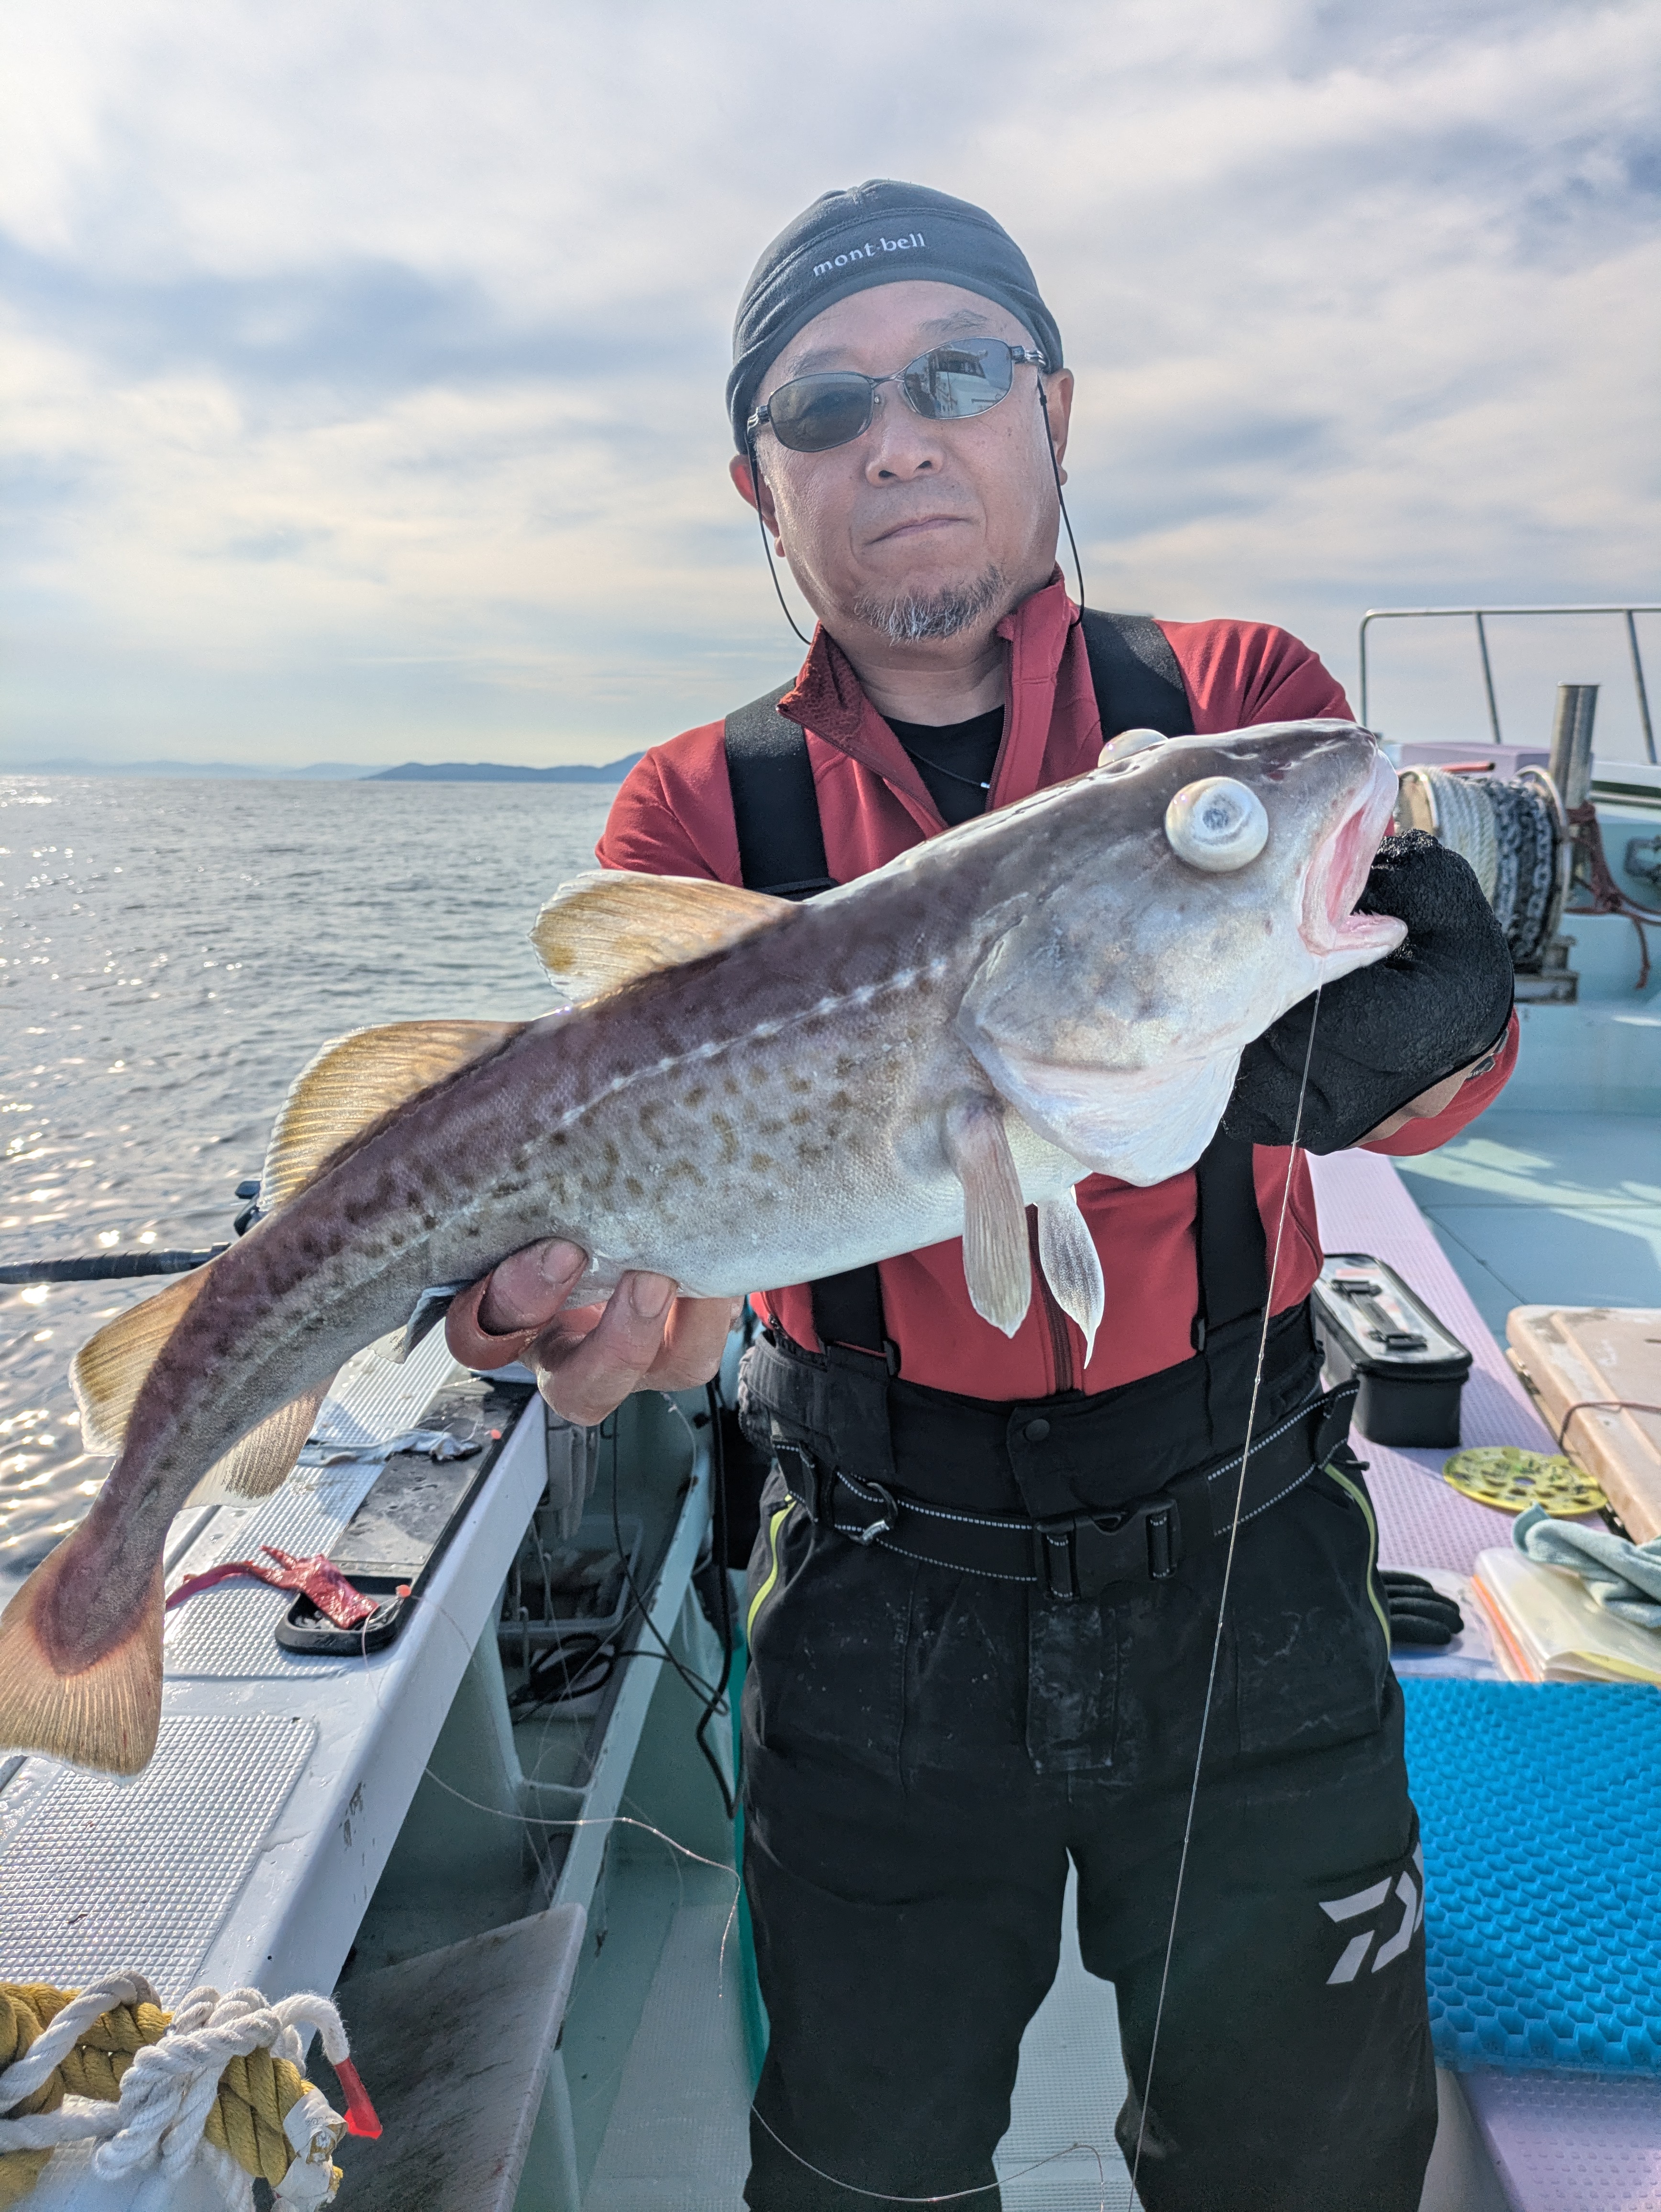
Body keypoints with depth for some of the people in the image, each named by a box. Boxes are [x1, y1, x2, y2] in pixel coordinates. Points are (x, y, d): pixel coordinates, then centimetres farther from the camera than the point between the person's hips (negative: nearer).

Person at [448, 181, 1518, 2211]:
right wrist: (589, 1302, -39)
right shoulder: (700, 809, -3)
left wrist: (1408, 1032, -38)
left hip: (1242, 1573, 1)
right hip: (883, 1602, 0)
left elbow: (1438, 1076, -15)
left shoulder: (1238, 700, -2)